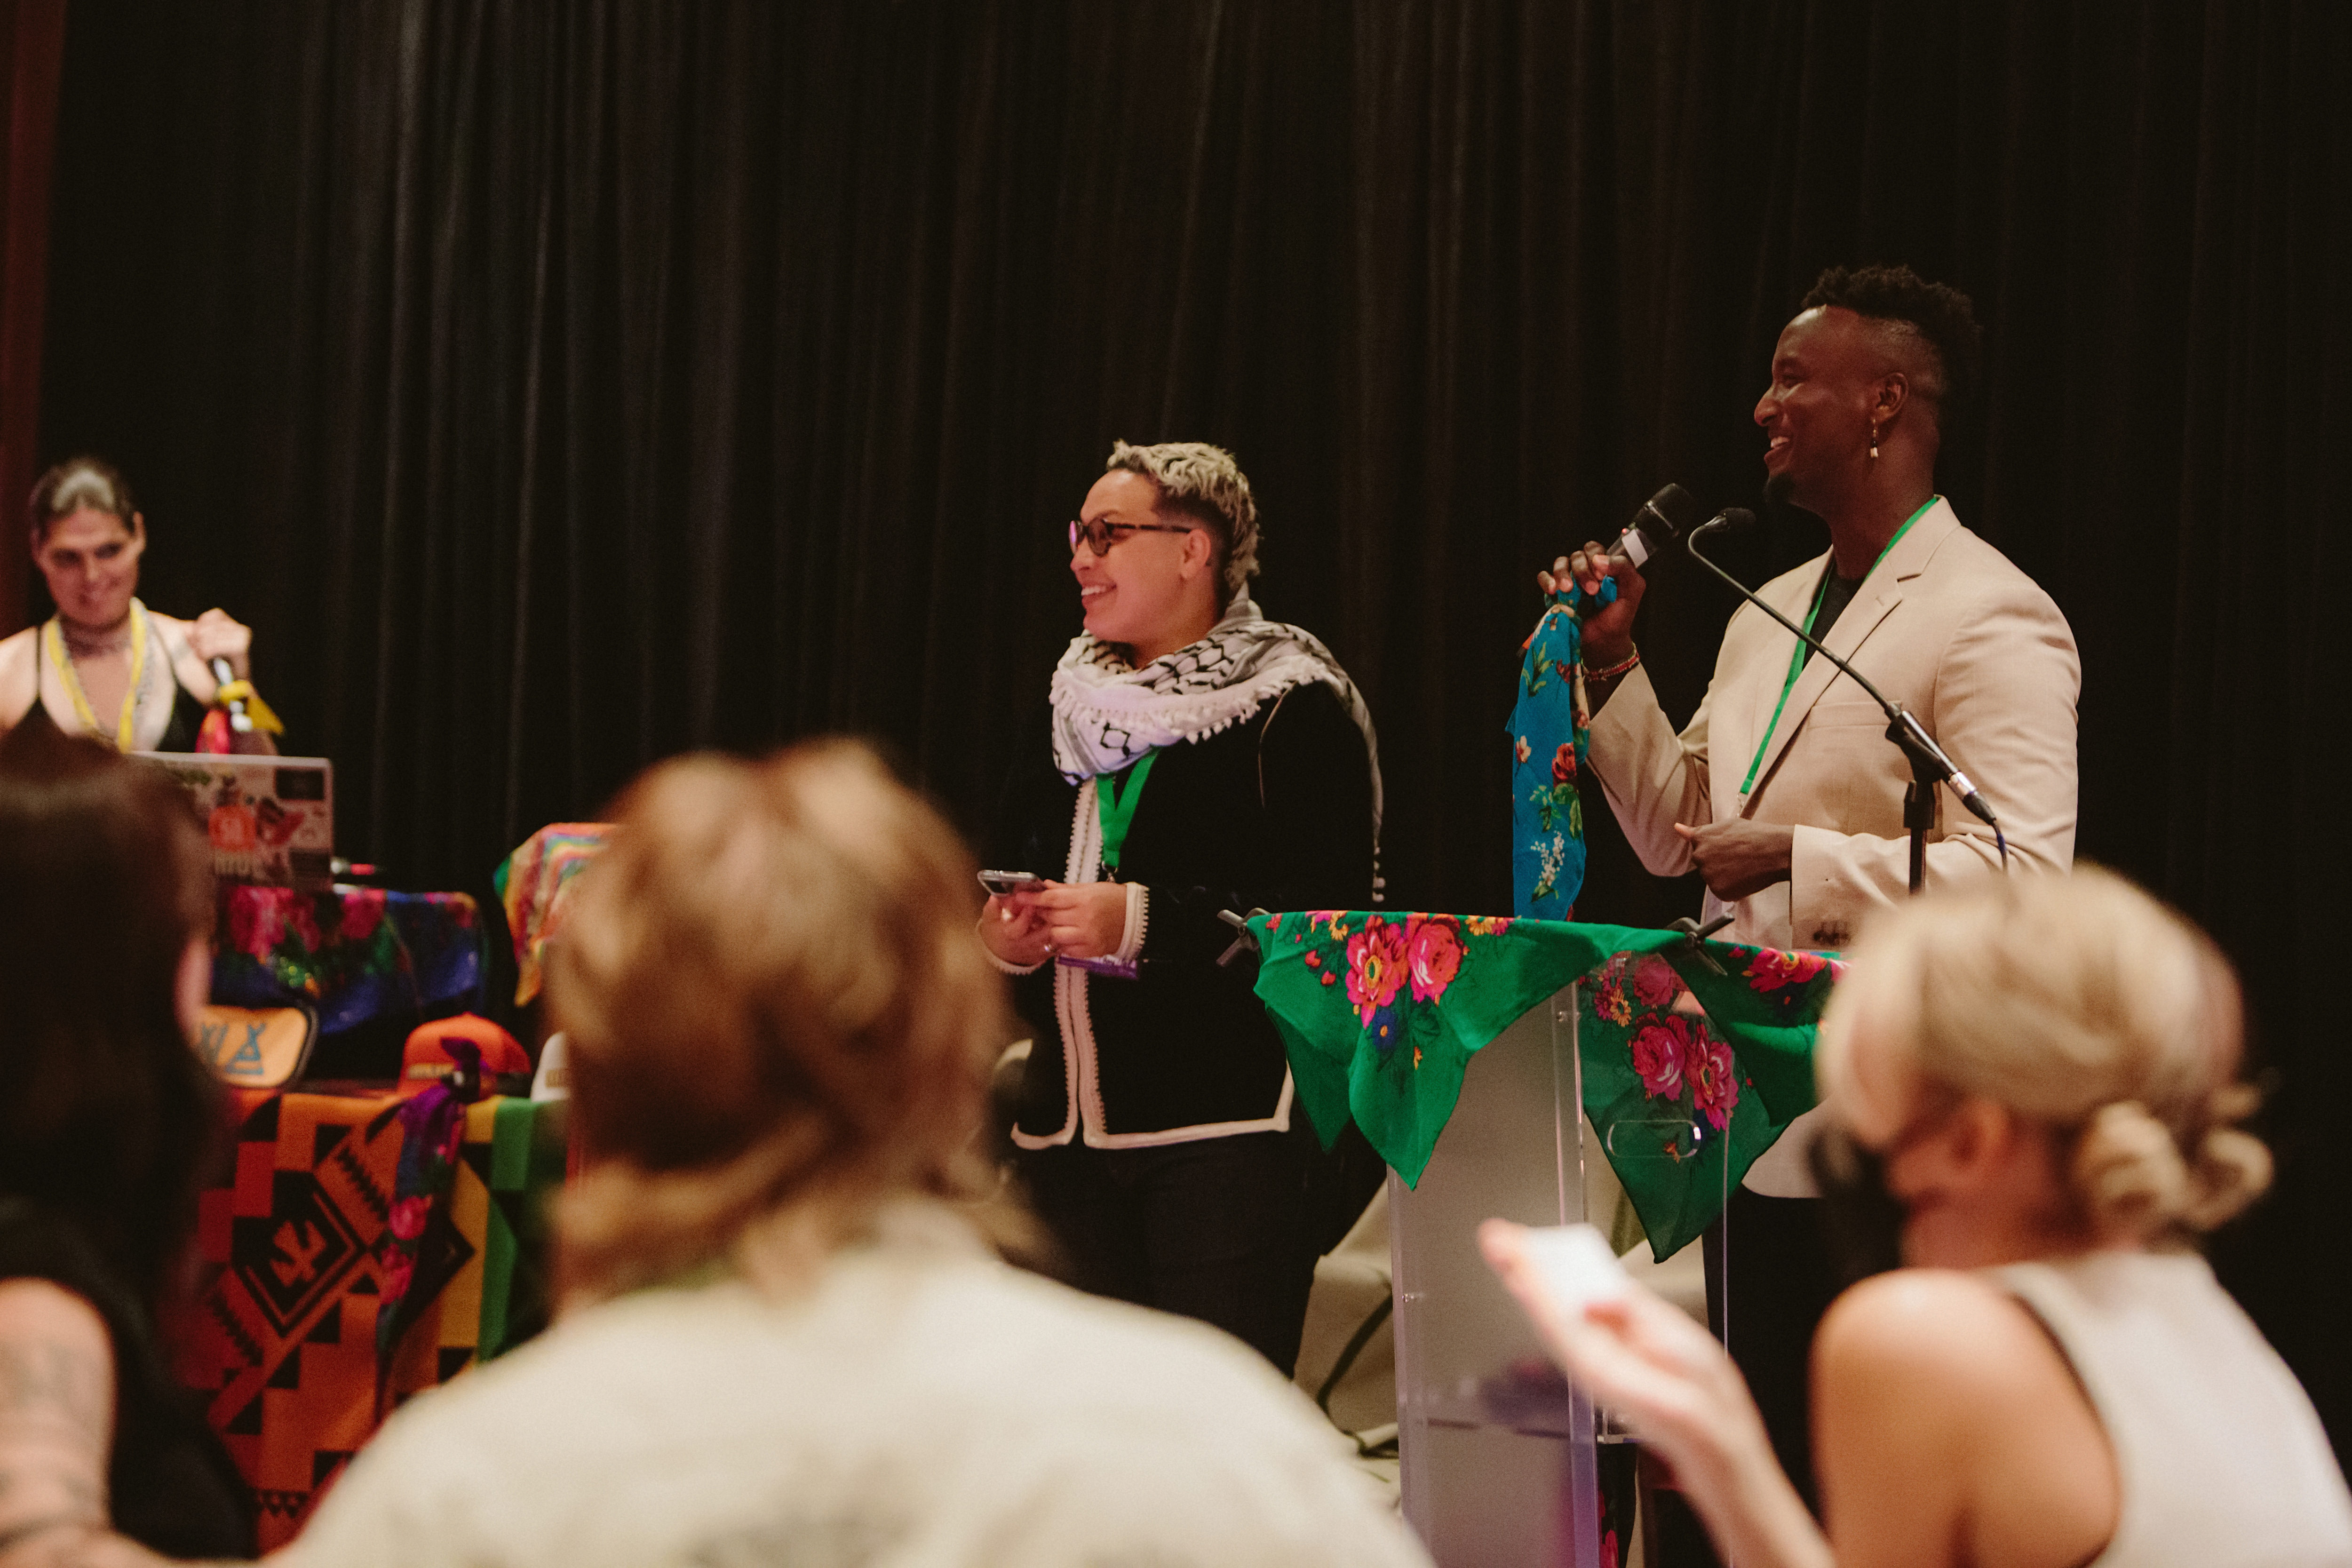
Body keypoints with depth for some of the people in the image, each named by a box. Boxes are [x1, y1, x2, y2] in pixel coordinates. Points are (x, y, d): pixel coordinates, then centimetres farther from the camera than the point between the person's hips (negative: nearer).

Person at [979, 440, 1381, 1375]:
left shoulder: (1296, 710, -2)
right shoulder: (1071, 716, 19)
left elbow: (1331, 915, -12)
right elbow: (1006, 877, 28)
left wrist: (1142, 922, -19)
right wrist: (1001, 938, 5)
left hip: (1228, 1131, -6)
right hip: (1068, 1138, 6)